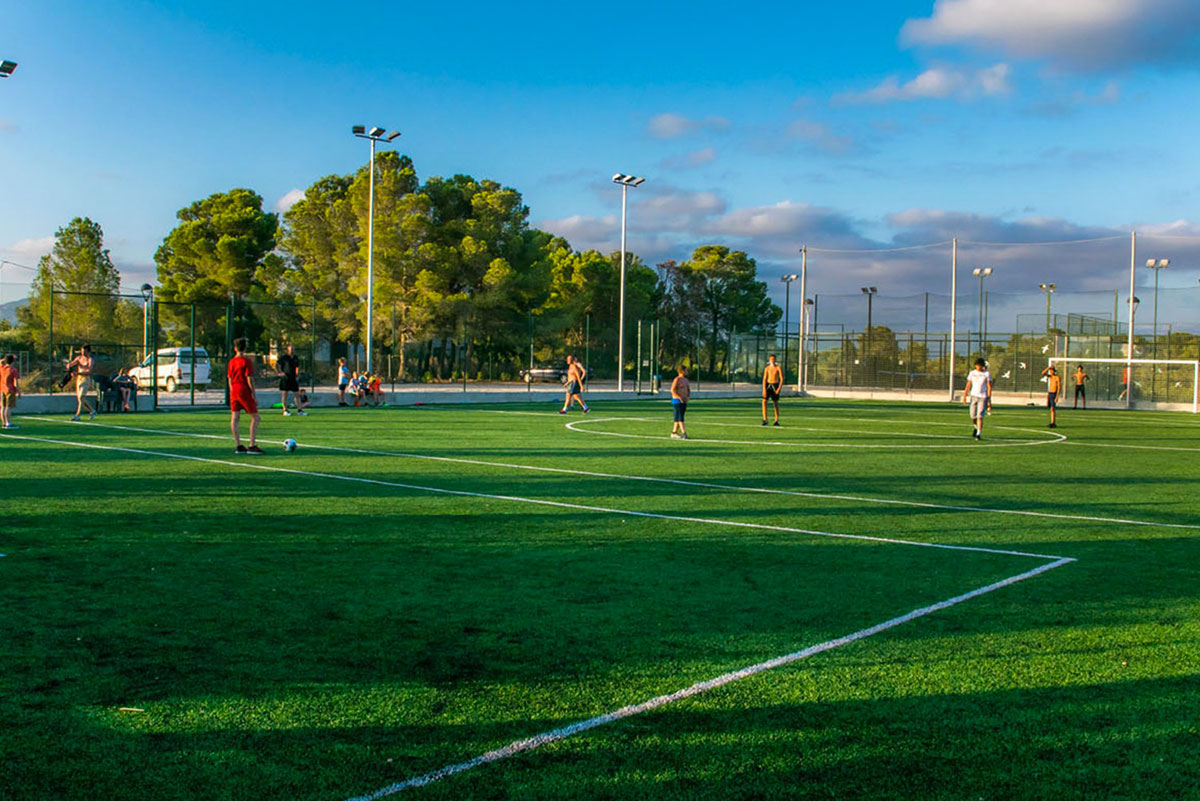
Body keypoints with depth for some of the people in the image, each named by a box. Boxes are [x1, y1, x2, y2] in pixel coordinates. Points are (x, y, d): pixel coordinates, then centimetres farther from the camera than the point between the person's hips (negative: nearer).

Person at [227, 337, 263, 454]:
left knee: (234, 418, 5)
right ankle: (252, 446, -7)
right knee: (255, 417, 0)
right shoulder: (246, 361, -9)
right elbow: (249, 379, -13)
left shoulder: (231, 361, 9)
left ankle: (238, 446, 3)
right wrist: (254, 396, -10)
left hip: (234, 392, 6)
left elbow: (230, 379, 14)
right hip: (244, 391, -6)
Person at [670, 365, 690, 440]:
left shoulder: (686, 380, 13)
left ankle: (674, 433, 14)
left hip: (684, 402, 8)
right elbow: (672, 391, -21)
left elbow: (689, 391, 19)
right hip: (677, 401, -8)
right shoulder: (677, 380, -13)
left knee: (678, 418, 9)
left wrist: (687, 397, 0)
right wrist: (680, 398, -23)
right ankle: (684, 433, -19)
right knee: (680, 417, -12)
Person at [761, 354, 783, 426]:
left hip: (775, 386, -2)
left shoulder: (778, 368, -5)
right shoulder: (767, 368, 2)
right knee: (764, 401, -13)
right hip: (768, 385, 2)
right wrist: (764, 389, -11)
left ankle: (777, 420, 14)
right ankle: (765, 420, -12)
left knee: (776, 403, 4)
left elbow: (782, 379, -7)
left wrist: (779, 388, -17)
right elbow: (764, 379, 0)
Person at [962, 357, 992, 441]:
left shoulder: (987, 374, -1)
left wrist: (989, 399, -9)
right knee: (973, 416, 5)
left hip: (983, 397, -3)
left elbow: (989, 387, -3)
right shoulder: (972, 373, 9)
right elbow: (968, 385, 13)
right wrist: (964, 396, 7)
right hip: (973, 395, 3)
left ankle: (979, 434, -7)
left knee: (980, 416, -12)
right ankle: (975, 427, 36)